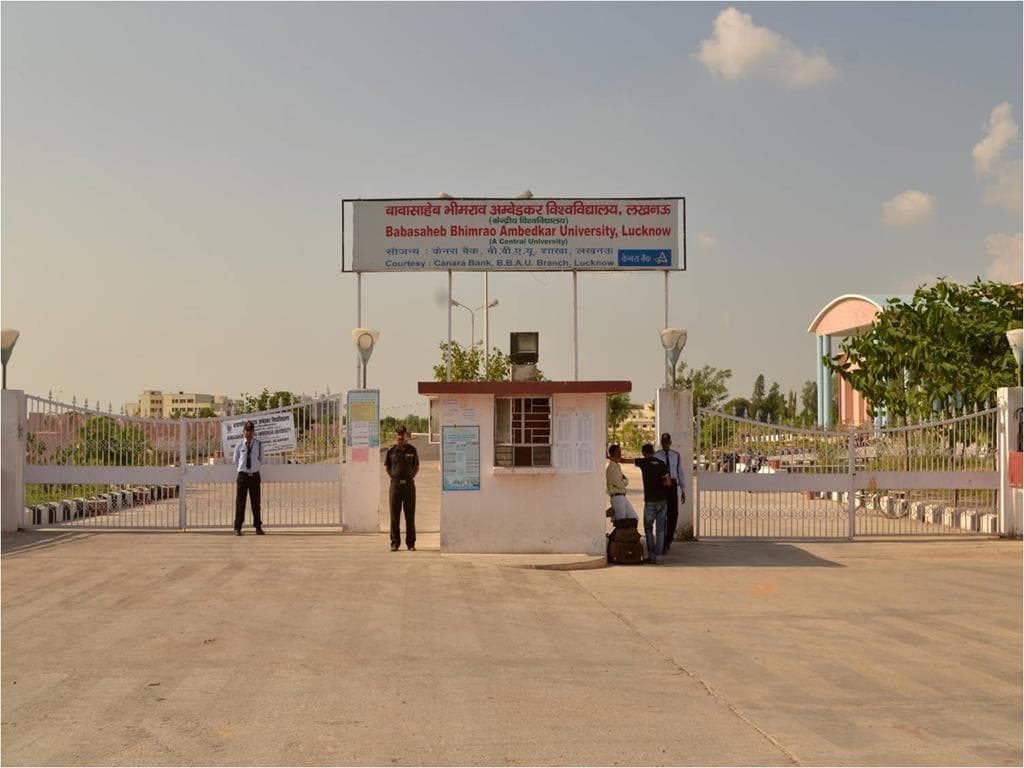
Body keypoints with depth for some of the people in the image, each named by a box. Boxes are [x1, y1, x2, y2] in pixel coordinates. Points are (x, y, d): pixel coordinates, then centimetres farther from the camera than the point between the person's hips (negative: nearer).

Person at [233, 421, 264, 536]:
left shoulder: (259, 444, 2)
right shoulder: (239, 445, 1)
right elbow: (236, 460, 13)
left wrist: (256, 467, 9)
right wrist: (240, 469, 11)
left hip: (254, 475, 1)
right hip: (242, 475, -1)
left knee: (256, 502, 7)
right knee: (240, 502, 1)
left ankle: (258, 527, 15)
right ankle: (237, 528, 7)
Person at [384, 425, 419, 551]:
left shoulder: (412, 449, 4)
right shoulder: (391, 450, 3)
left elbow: (417, 467, 15)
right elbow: (387, 466, 16)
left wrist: (410, 476, 4)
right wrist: (394, 477, 6)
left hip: (409, 484, 0)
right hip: (395, 484, 0)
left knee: (410, 516, 2)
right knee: (394, 516, 1)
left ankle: (411, 543, 7)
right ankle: (395, 543, 7)